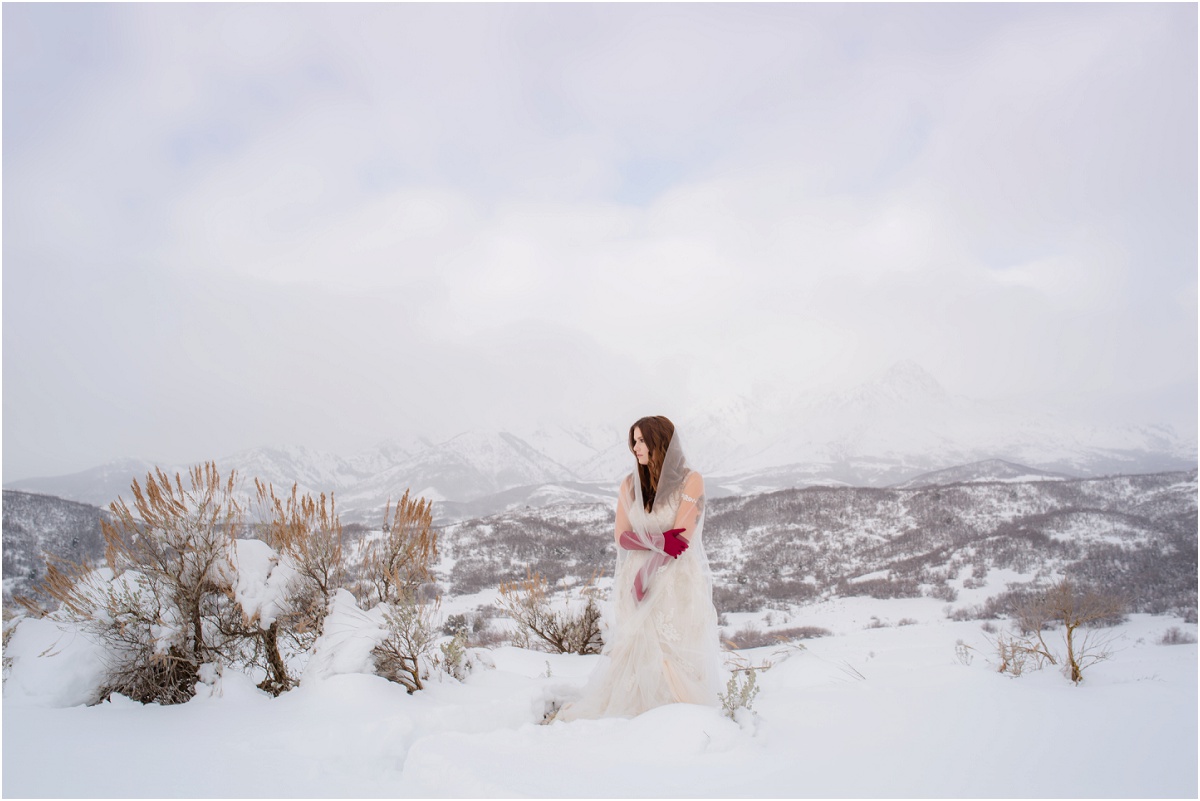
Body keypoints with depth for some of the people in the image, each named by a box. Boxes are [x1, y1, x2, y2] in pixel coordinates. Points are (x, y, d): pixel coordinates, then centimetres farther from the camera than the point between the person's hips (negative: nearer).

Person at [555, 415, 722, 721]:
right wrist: (659, 541, -14)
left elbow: (682, 539, -9)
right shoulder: (630, 484, 8)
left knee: (679, 660, -8)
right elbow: (622, 537, 1)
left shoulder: (690, 481, -3)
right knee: (629, 657, -2)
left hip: (678, 583, -3)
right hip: (637, 580, 3)